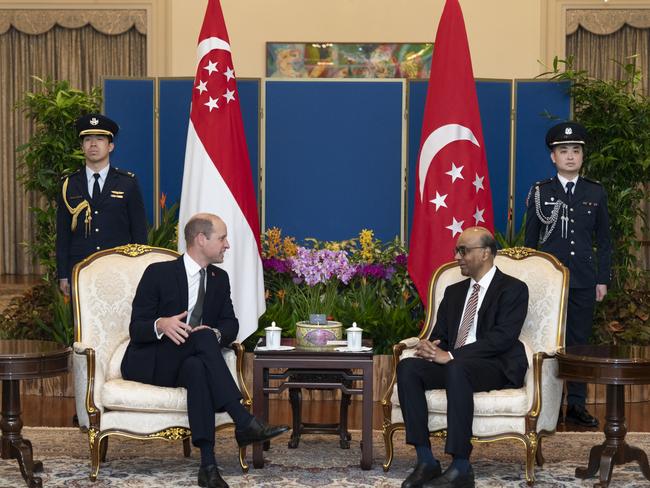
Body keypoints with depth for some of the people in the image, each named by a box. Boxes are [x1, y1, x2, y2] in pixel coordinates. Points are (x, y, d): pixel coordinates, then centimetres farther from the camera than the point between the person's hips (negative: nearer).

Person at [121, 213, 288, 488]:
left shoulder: (219, 278, 12)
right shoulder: (158, 273, -6)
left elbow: (230, 324, 7)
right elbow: (136, 328, -8)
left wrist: (216, 333, -19)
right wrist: (162, 325, -32)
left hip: (190, 361, 4)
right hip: (149, 362, -4)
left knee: (197, 368, -36)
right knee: (203, 336, -33)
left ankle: (208, 465, -46)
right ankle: (243, 422, -41)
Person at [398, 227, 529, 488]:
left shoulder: (513, 289, 0)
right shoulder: (454, 291, 22)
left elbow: (502, 338, -14)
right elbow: (439, 335, 18)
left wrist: (452, 355, -22)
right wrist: (428, 347, -9)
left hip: (497, 368, -6)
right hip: (451, 364, 6)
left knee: (457, 368, -39)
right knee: (407, 367, -22)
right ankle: (426, 461, -25)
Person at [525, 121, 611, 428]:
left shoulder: (596, 193, 8)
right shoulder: (540, 192, 3)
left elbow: (604, 240, 9)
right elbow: (529, 241, 5)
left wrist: (602, 280, 3)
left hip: (584, 282, 1)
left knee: (579, 342, 4)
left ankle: (576, 405, 10)